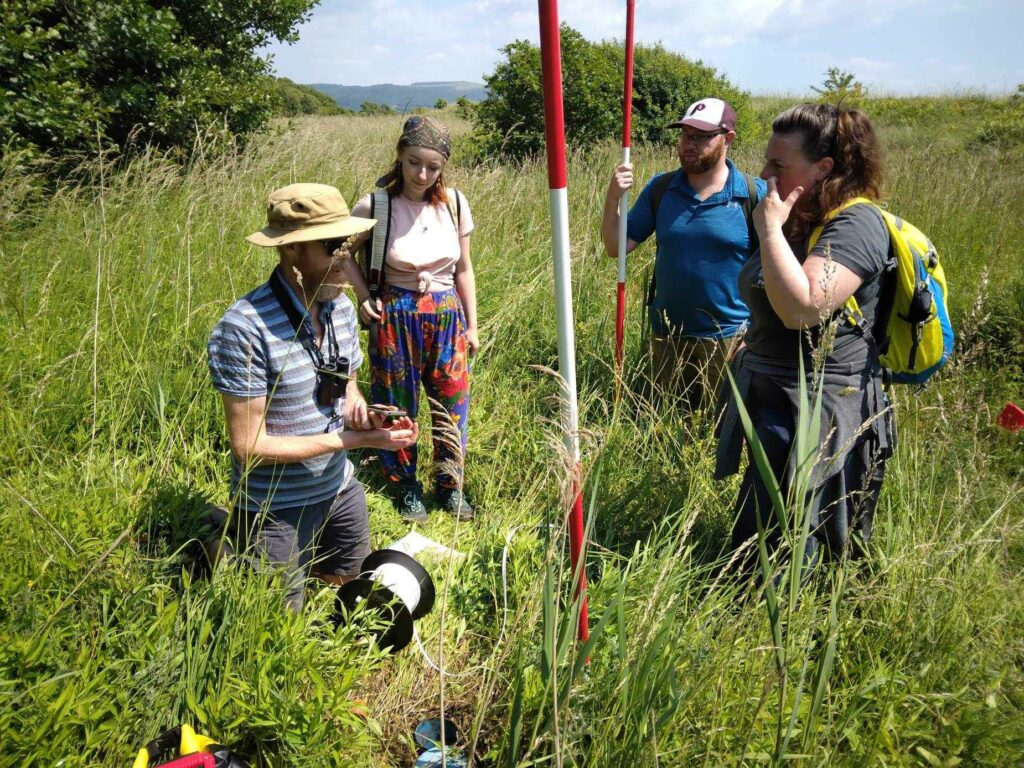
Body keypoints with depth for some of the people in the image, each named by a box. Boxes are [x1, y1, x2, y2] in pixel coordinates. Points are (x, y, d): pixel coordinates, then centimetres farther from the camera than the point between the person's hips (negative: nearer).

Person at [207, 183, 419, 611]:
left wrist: (361, 413, -13)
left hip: (341, 489, 6)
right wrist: (352, 439, -24)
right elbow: (249, 446, -23)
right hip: (276, 508, -6)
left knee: (352, 584, 25)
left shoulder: (341, 307, -4)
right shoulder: (244, 329, -25)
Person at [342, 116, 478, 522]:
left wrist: (471, 325, 8)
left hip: (447, 315, 3)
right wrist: (364, 297, -7)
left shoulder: (454, 203, -4)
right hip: (395, 317, -2)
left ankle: (450, 484, 31)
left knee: (452, 403, 10)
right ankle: (406, 486, 30)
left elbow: (463, 270, 5)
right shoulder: (375, 205, -13)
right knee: (398, 405, 9)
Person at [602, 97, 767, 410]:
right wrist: (613, 197, -16)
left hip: (730, 338, -3)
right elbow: (616, 247, 0)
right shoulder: (660, 188, 0)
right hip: (666, 336, 3)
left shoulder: (755, 194, -10)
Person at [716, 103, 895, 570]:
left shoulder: (855, 224, -17)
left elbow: (802, 308, -33)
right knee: (750, 535, 18)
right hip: (772, 396, 10)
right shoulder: (799, 219, 12)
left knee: (781, 548, -2)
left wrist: (769, 228, -25)